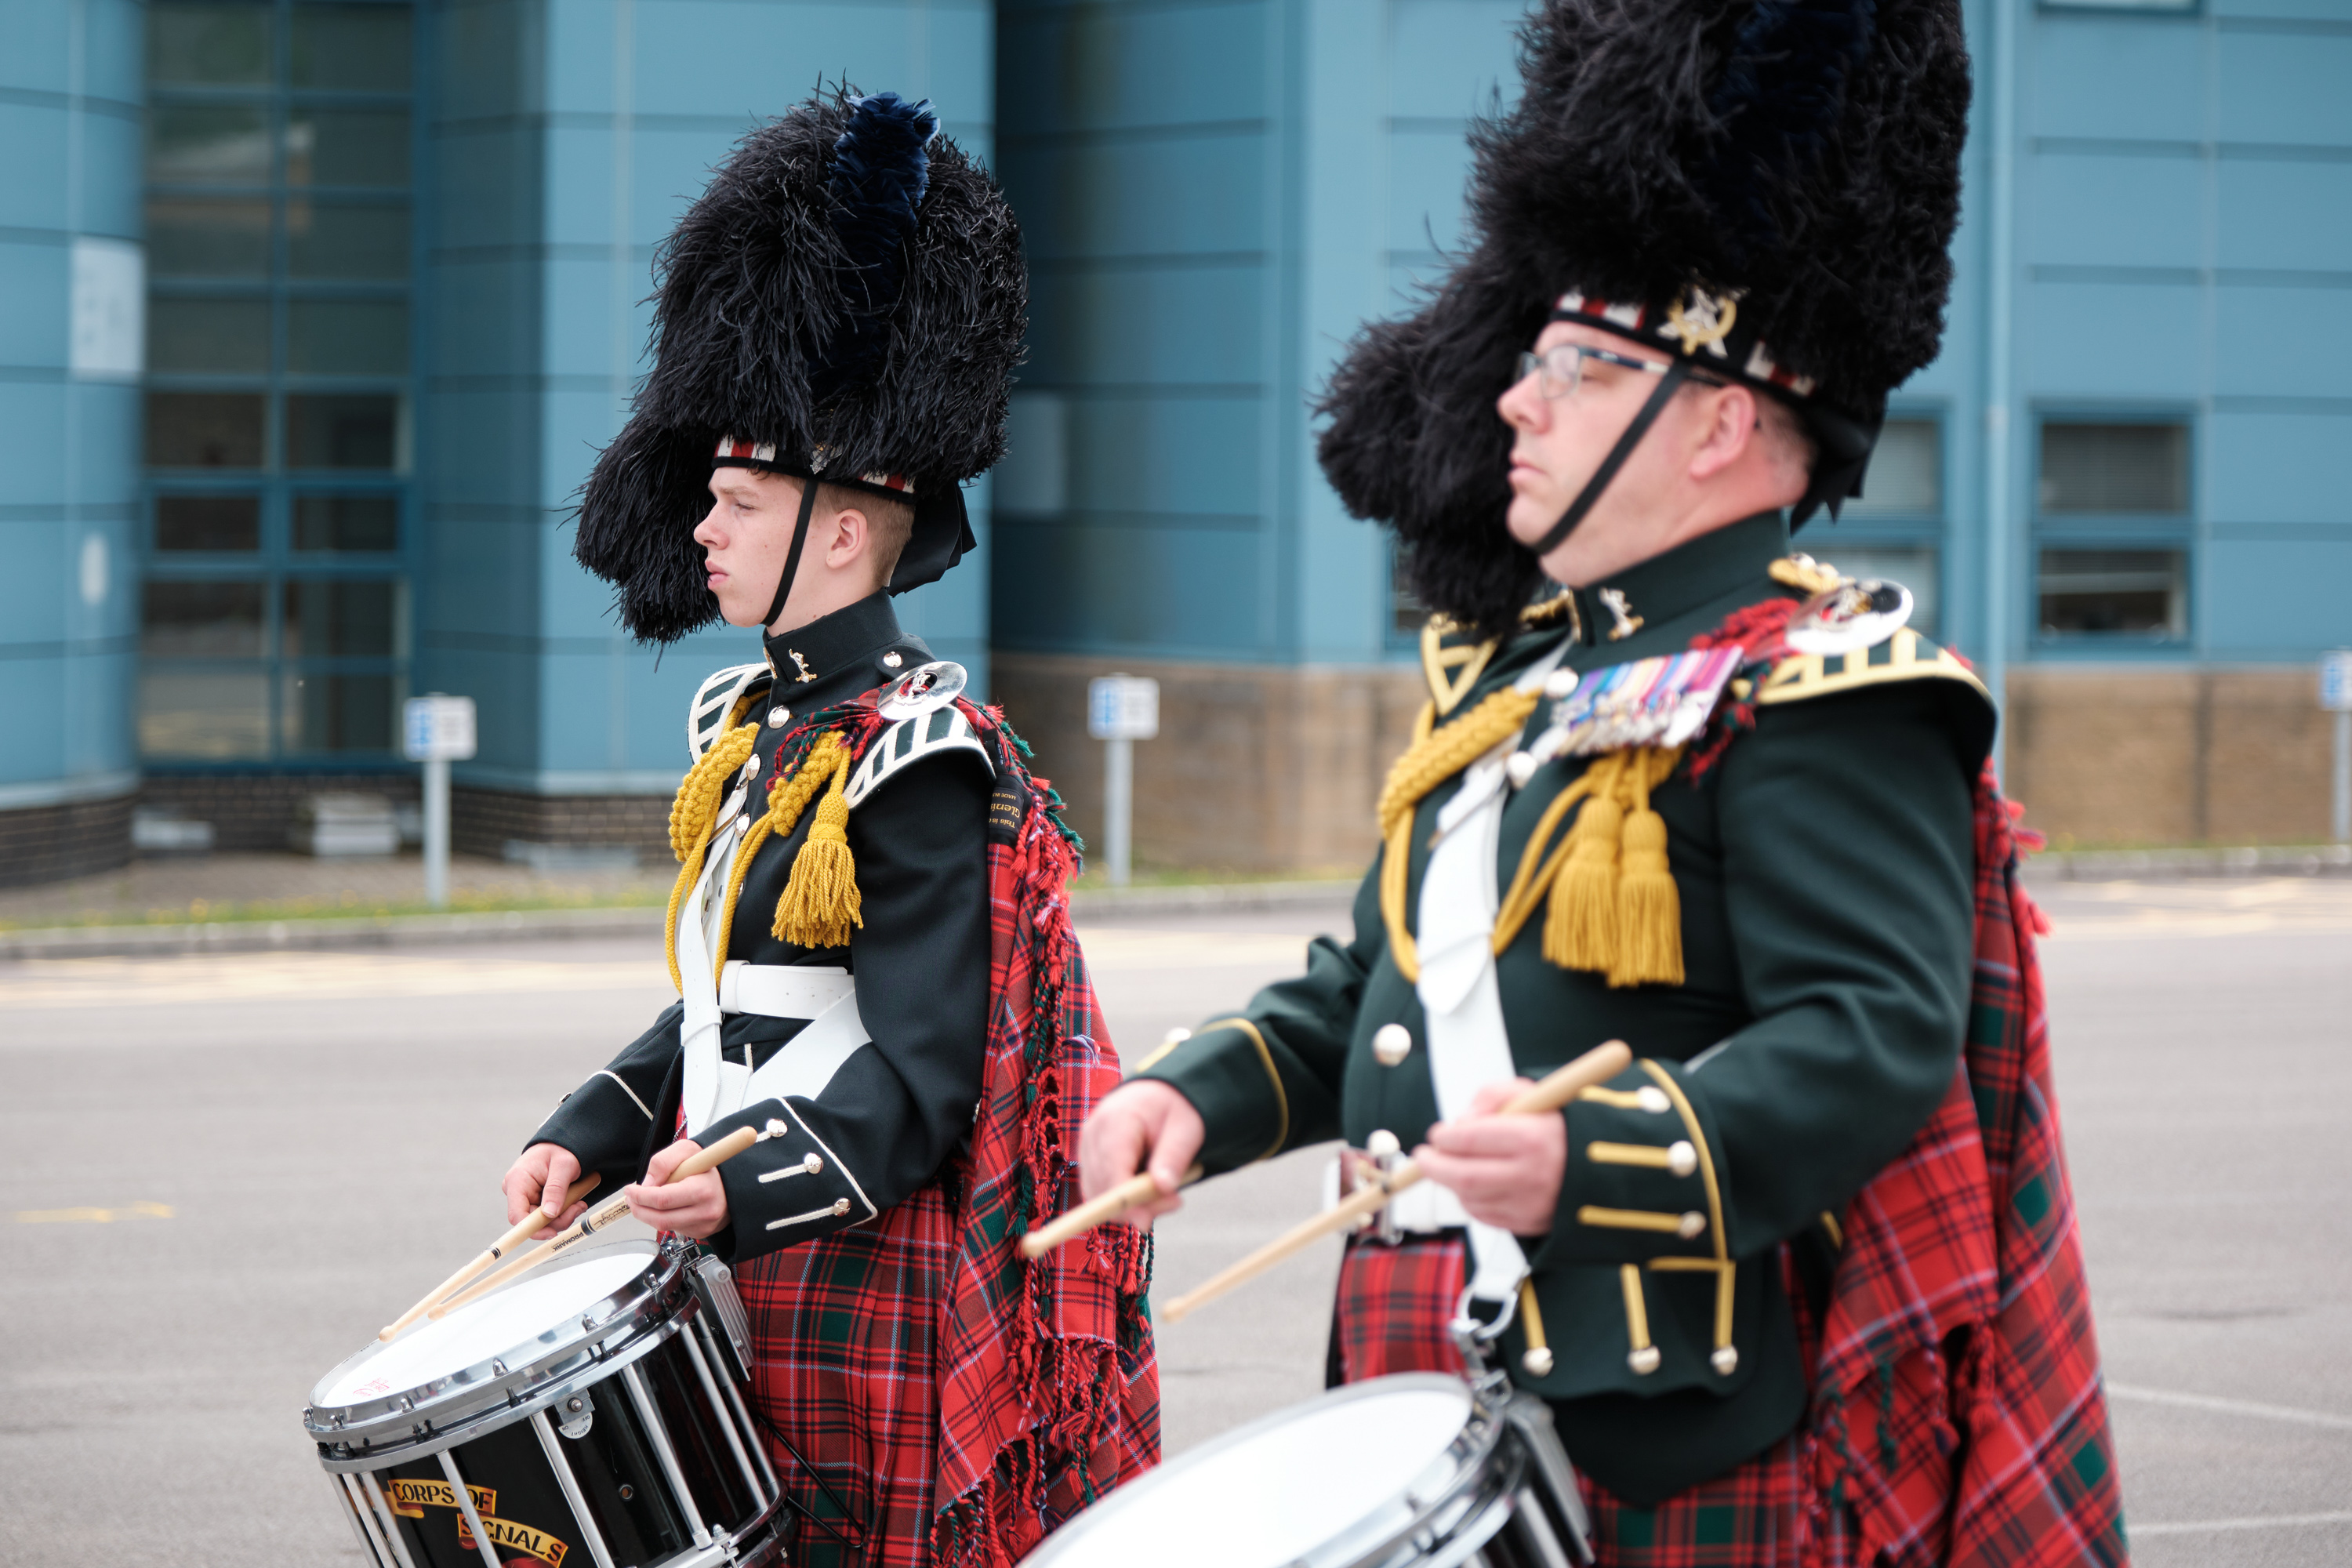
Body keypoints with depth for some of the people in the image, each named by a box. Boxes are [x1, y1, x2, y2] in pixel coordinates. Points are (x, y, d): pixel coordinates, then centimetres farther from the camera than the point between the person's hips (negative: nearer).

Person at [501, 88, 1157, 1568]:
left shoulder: (921, 764, -14)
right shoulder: (747, 725, 14)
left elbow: (920, 1076, -19)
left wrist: (746, 1184, -32)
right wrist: (588, 1140, 9)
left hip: (877, 1319, -9)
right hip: (748, 1295, 9)